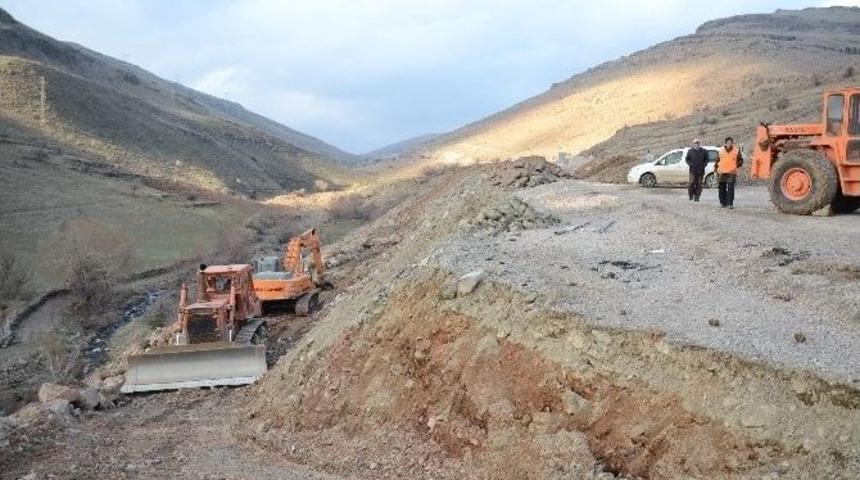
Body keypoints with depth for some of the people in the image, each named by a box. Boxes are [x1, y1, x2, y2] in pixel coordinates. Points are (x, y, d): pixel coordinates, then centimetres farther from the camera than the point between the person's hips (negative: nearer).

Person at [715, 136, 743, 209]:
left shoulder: (736, 151, 2)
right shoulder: (720, 151, 6)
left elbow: (740, 160, 12)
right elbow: (717, 160, 14)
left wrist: (736, 165, -3)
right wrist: (716, 167, 5)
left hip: (731, 173, -2)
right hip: (721, 173, 2)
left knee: (730, 189, -10)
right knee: (722, 189, 7)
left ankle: (730, 203, -9)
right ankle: (723, 203, 16)